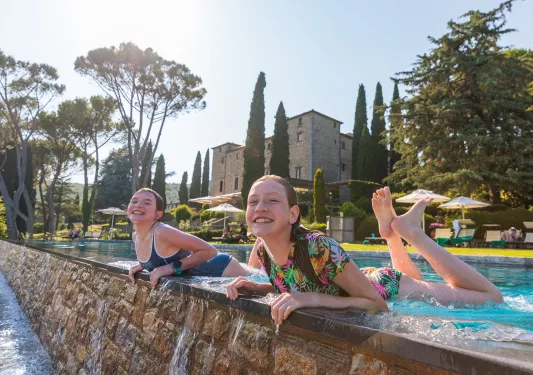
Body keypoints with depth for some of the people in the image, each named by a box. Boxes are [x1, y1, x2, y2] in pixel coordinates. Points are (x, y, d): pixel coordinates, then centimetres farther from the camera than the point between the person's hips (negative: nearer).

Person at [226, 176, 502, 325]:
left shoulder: (318, 248, -40)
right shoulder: (260, 251, -21)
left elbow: (377, 301, -32)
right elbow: (285, 284, -1)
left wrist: (313, 298, -44)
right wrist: (255, 288, -22)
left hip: (389, 288, -5)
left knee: (491, 298, 15)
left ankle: (409, 231, 15)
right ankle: (391, 232, 31)